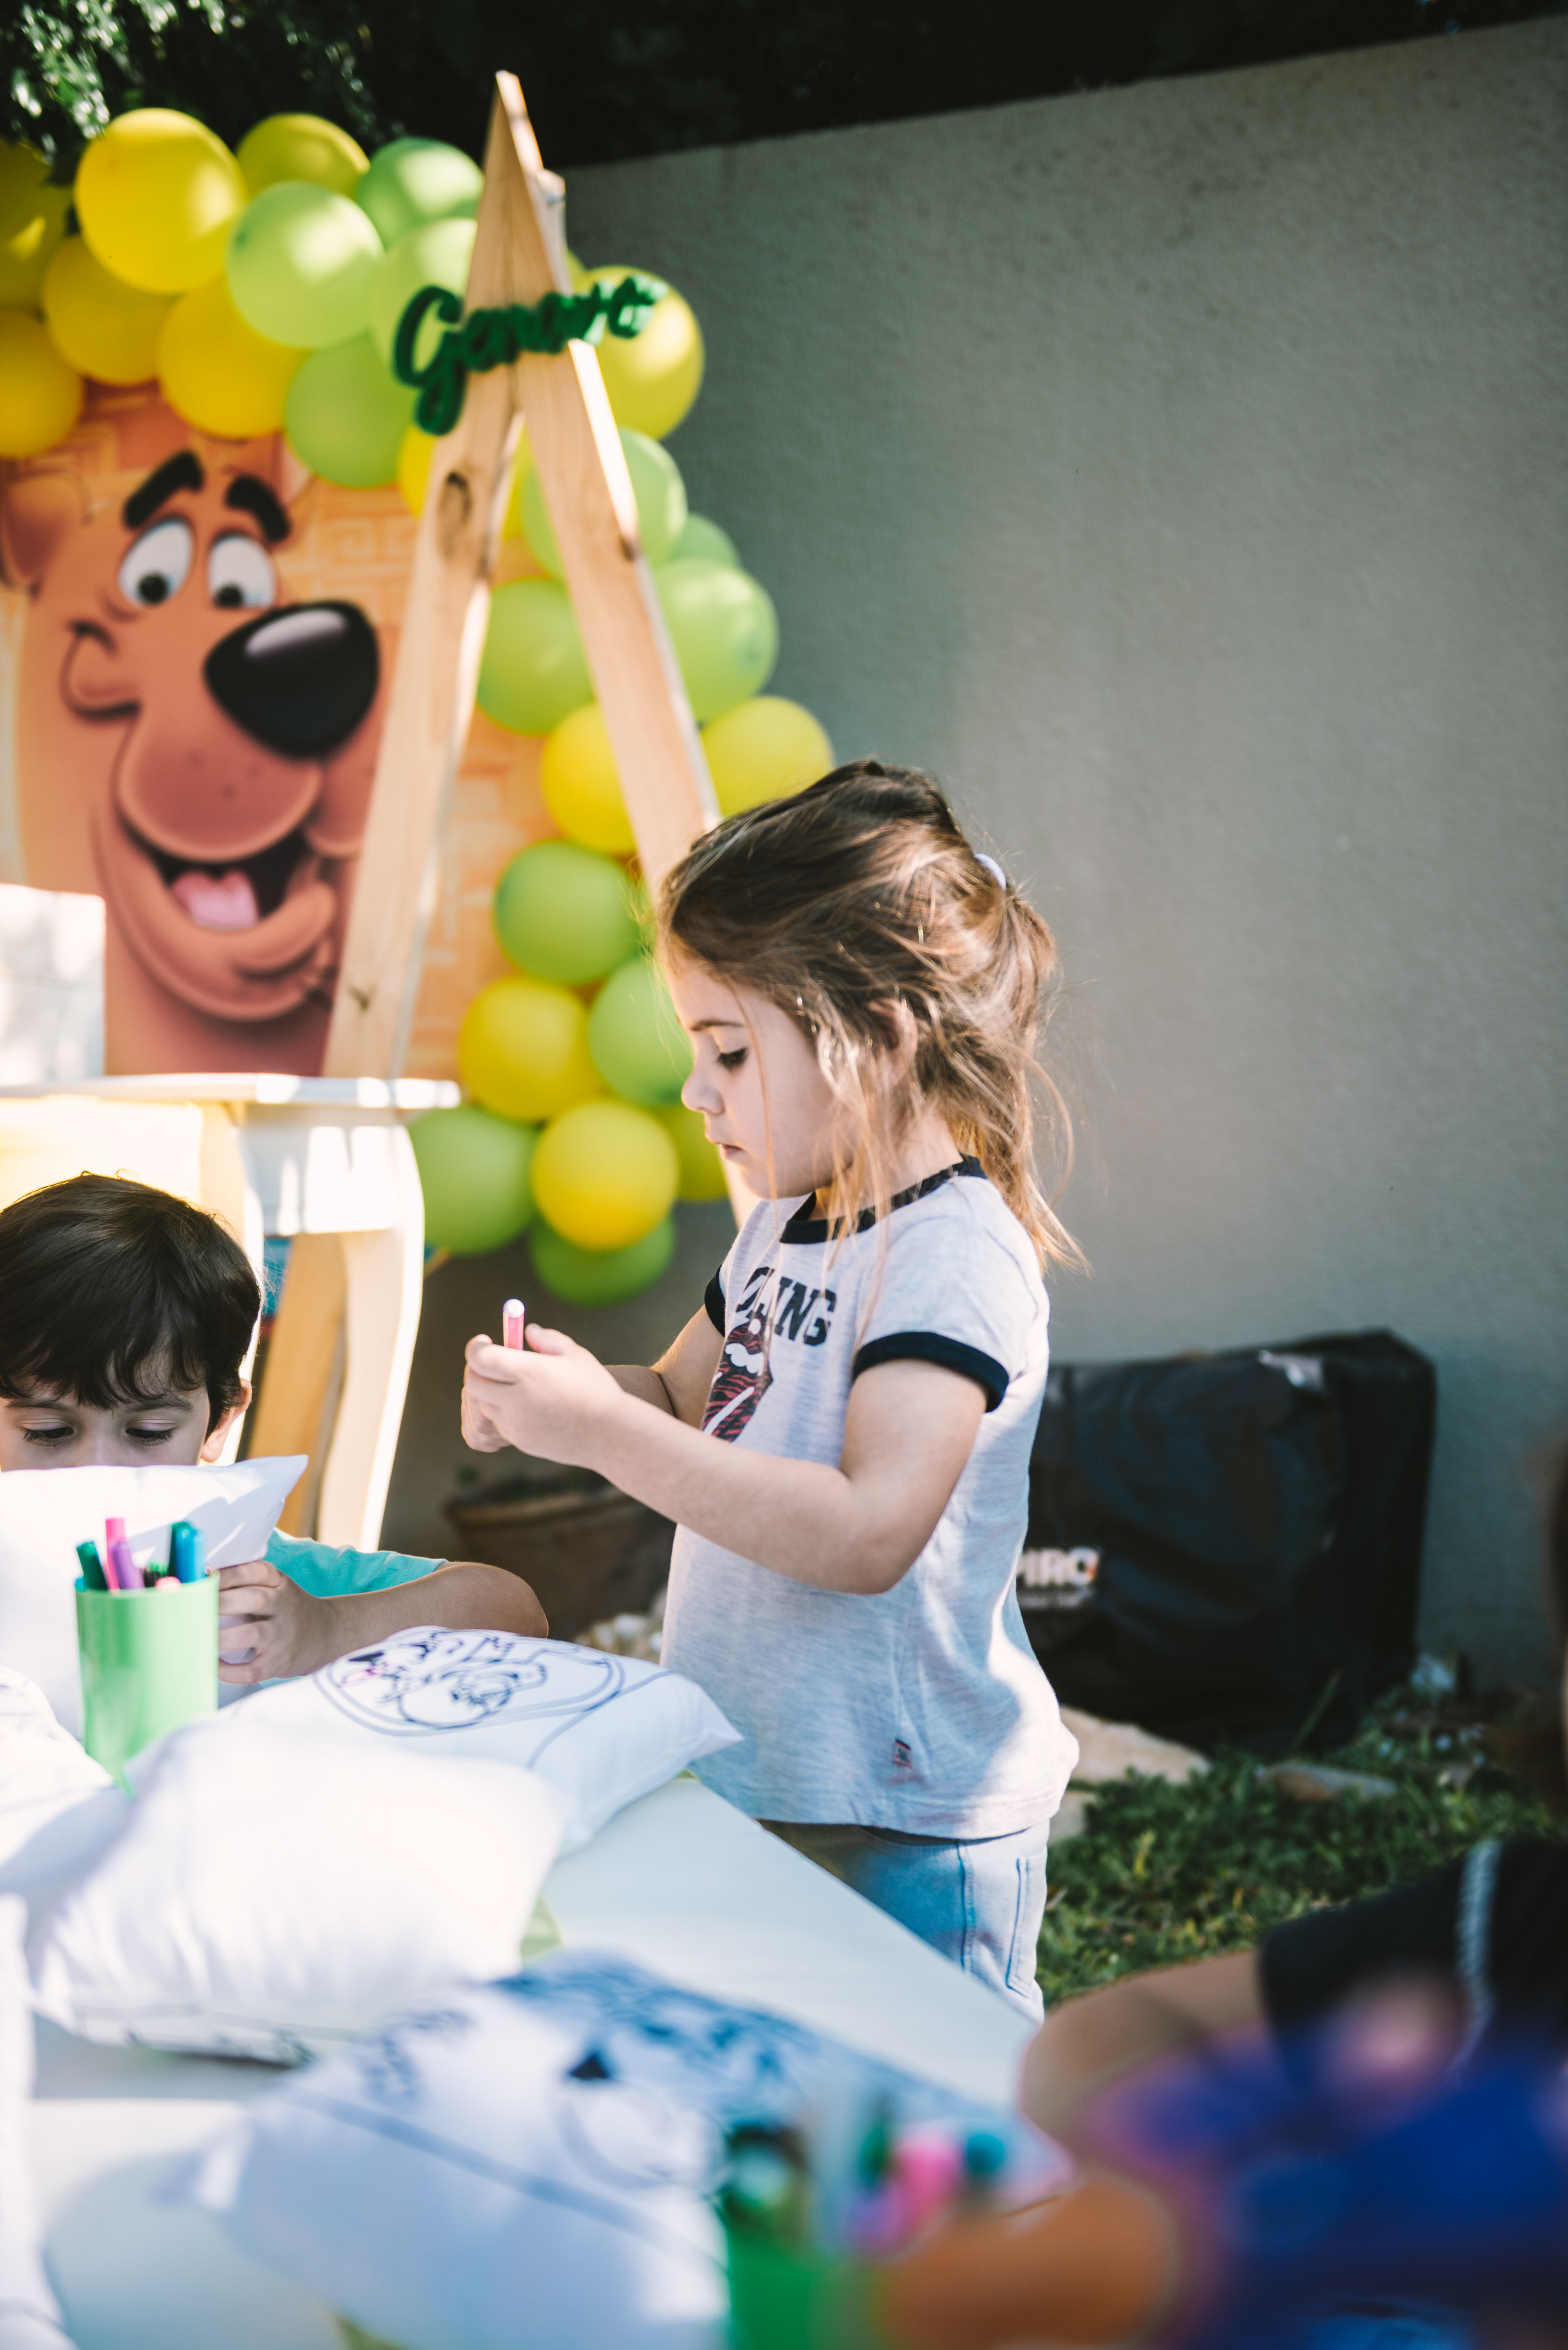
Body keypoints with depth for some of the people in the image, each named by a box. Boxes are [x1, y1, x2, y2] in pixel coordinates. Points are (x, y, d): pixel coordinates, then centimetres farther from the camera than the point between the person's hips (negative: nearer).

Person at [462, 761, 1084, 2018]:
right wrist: (571, 1386, -2)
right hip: (747, 1783, 9)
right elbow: (689, 1400, 20)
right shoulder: (790, 1221, 9)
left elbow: (868, 1532, -30)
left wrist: (605, 1433, -29)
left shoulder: (954, 1253, -20)